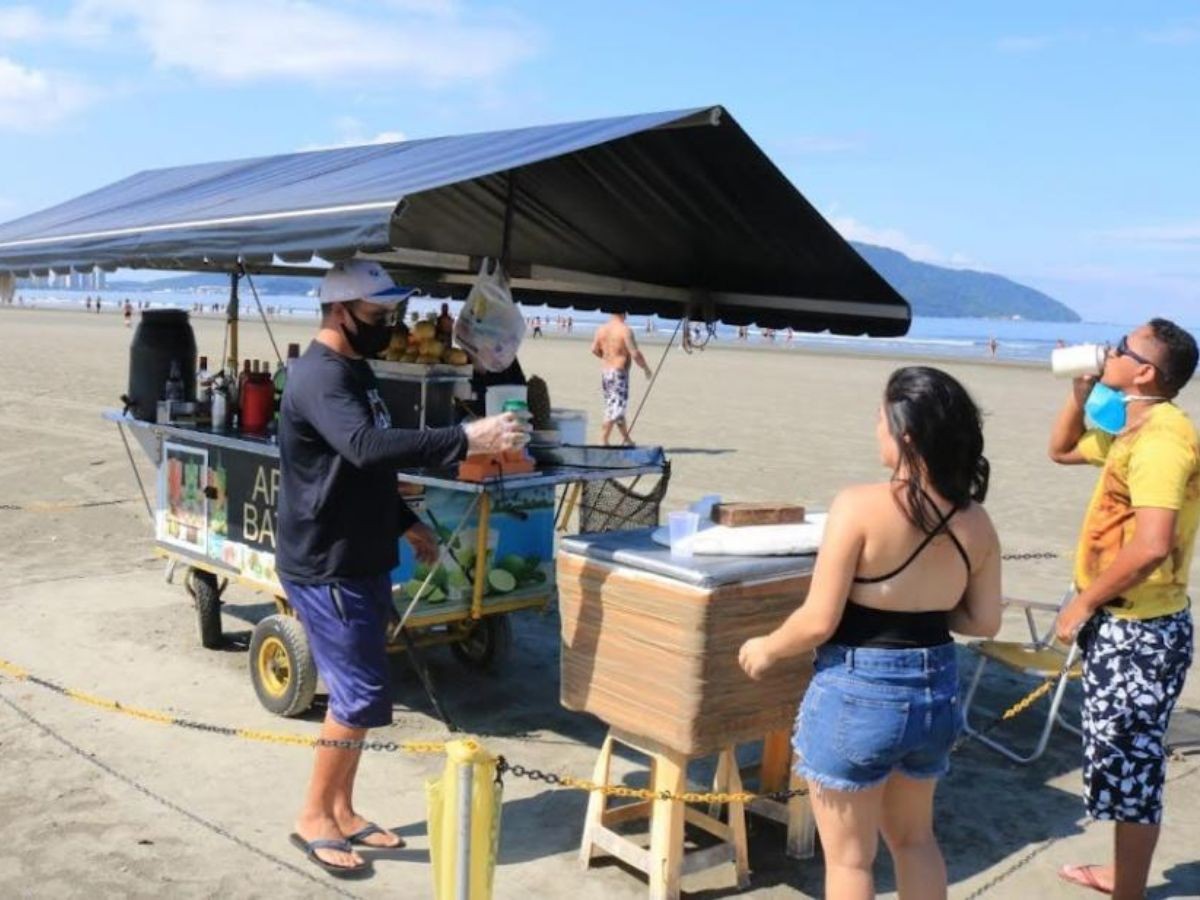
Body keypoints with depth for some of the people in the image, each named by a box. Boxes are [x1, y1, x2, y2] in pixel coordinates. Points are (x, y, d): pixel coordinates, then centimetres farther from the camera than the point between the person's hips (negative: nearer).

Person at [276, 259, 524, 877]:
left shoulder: (353, 369, 12)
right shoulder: (320, 377, -21)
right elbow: (368, 447, -38)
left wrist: (406, 524, 21)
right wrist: (465, 439, -40)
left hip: (360, 561, 10)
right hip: (327, 567, -10)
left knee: (359, 693, 15)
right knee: (361, 696, -5)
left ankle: (342, 811, 27)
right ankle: (312, 818, 12)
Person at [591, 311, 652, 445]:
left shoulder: (601, 329, 4)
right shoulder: (625, 330, -15)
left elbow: (594, 349, 10)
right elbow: (635, 354, -17)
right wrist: (646, 368, -3)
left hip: (605, 372, 7)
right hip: (619, 373, -7)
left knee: (616, 407, 17)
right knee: (616, 408, -2)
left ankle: (627, 439, 27)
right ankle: (603, 440, -5)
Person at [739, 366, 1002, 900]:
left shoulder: (860, 506, -20)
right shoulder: (974, 521, -3)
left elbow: (818, 622, -19)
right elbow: (984, 622, 5)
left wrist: (765, 650, -1)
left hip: (859, 694, -6)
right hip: (935, 691, 6)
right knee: (915, 839, 27)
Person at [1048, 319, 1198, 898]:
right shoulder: (1134, 430, 11)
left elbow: (1152, 545, -32)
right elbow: (1061, 450, 28)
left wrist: (1082, 602, -20)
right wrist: (1080, 393, 12)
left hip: (1137, 631, -10)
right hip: (1125, 624, 10)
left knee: (1127, 765, 2)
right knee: (1124, 759, 22)